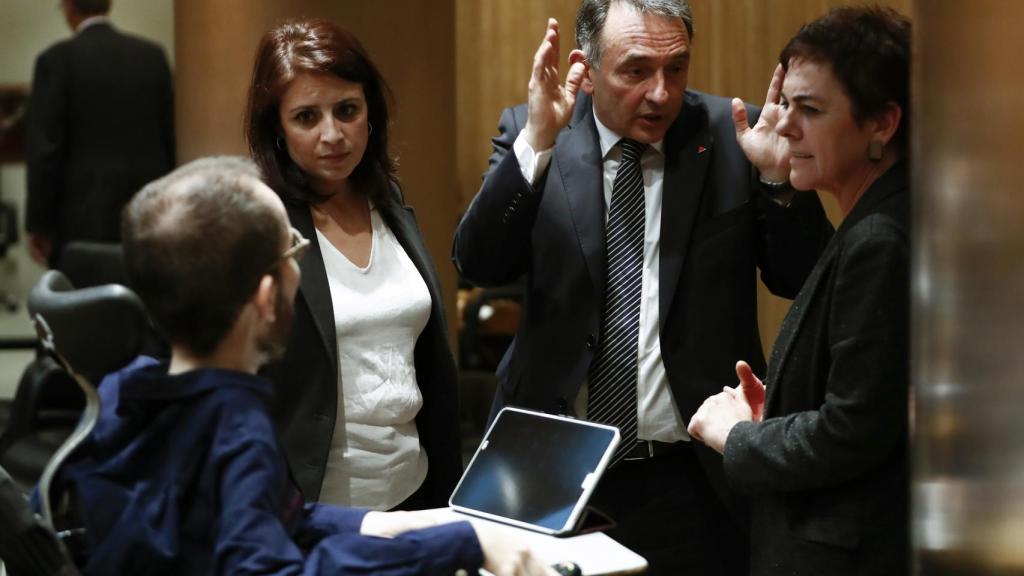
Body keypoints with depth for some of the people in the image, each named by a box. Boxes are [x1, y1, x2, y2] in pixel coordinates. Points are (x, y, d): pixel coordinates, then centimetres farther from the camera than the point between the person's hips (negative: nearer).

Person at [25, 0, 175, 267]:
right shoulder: (153, 56, 6)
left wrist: (37, 223, -2)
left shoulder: (57, 60, -6)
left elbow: (45, 148, -8)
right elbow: (170, 138, 9)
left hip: (84, 217, -4)